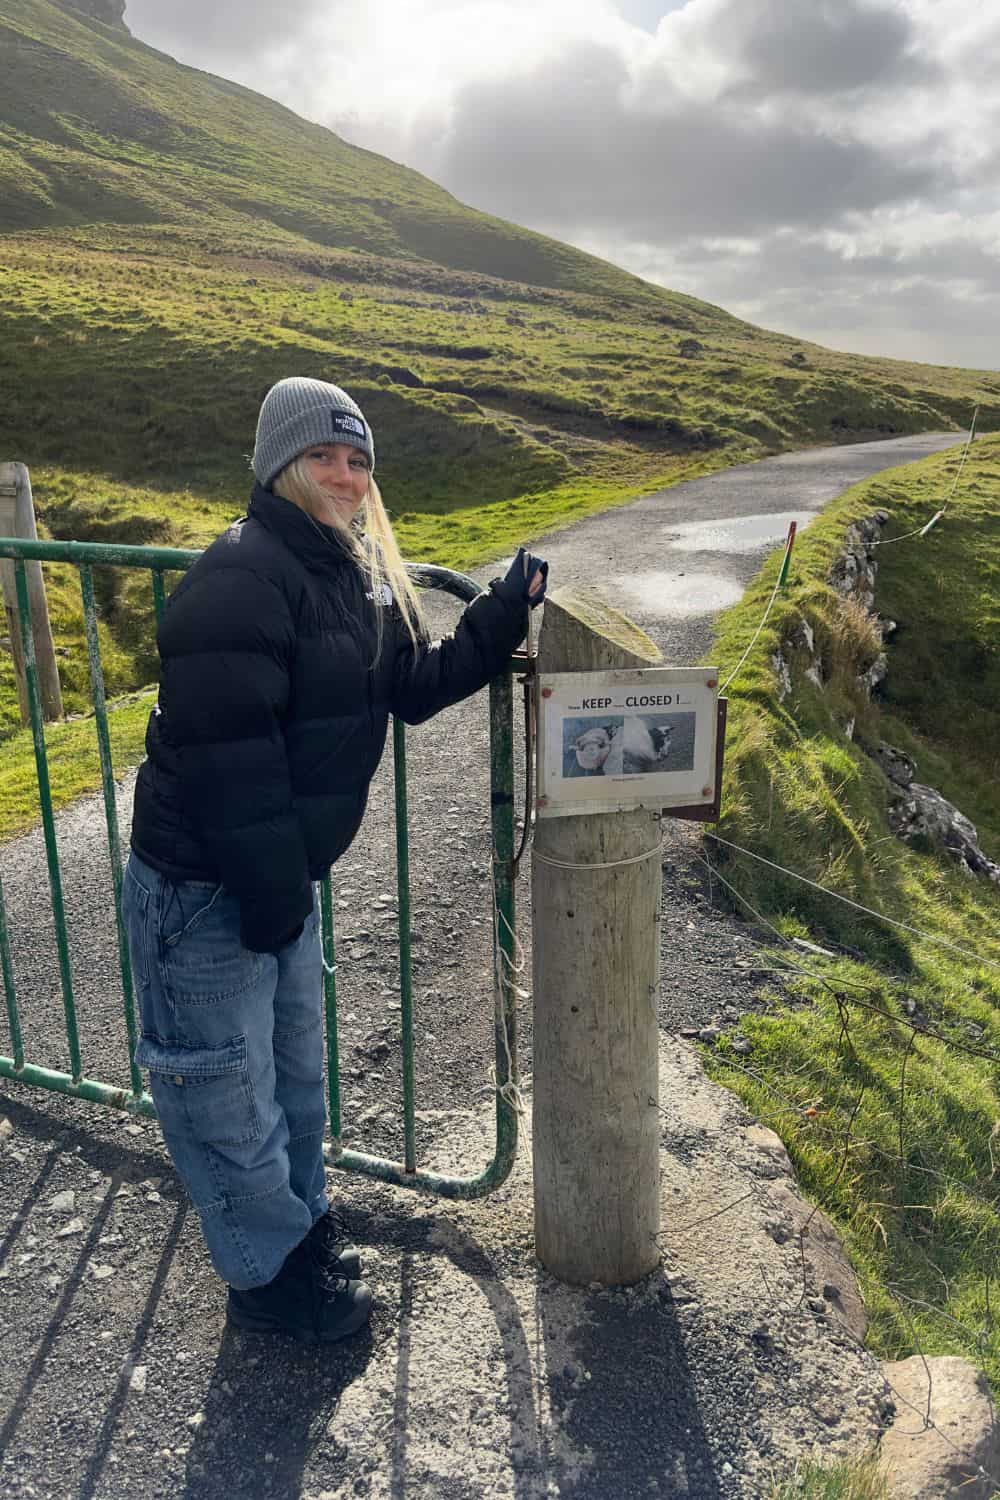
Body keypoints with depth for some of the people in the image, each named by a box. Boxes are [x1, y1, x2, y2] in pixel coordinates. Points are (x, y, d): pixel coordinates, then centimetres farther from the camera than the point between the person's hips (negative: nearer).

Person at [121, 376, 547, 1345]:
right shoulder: (240, 578, -23)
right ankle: (269, 1275, 28)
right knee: (226, 1090, 8)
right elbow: (226, 754, -27)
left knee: (294, 1070, 24)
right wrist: (268, 891, -23)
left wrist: (504, 615, 1)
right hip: (202, 891, -9)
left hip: (281, 878, 9)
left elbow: (416, 685, 11)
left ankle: (301, 1221, 45)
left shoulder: (358, 581, 8)